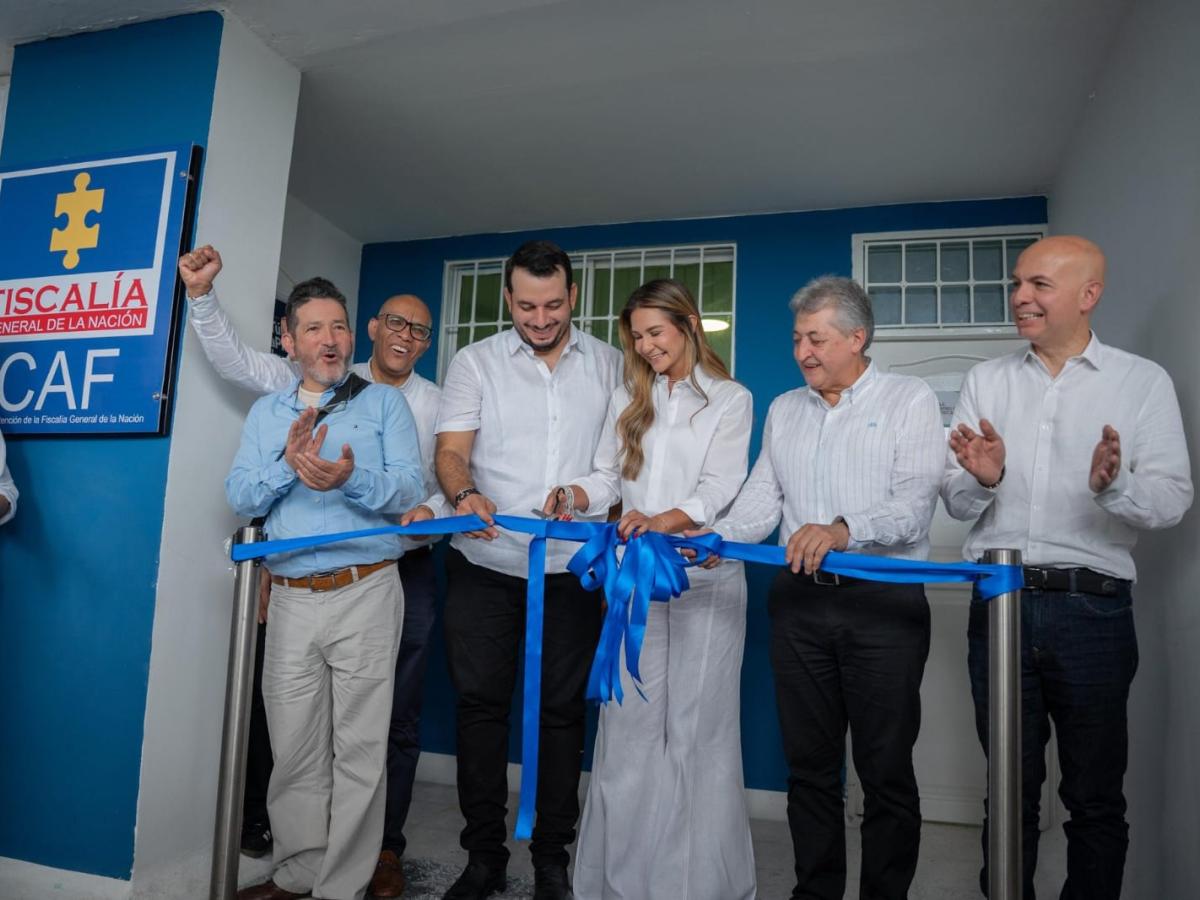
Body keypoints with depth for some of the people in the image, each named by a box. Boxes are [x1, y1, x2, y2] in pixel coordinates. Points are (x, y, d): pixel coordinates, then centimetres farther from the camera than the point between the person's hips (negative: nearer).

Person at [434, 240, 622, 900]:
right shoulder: (475, 362, 4)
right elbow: (451, 450, -3)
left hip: (572, 569, 1)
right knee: (481, 705, 6)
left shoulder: (609, 364, 7)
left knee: (563, 710, 7)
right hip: (485, 566, 0)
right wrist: (465, 493, -25)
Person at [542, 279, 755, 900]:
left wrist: (663, 521, -27)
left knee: (699, 725, 2)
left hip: (706, 575, -3)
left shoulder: (730, 400, 4)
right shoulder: (626, 400, 17)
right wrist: (576, 494, -12)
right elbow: (610, 477, 10)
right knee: (628, 723, 4)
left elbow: (719, 489, -9)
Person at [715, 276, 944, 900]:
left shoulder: (909, 400, 0)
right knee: (809, 764, 13)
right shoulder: (783, 410, 14)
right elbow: (761, 500, 9)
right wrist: (714, 538, -10)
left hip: (884, 604, -4)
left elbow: (915, 504, -14)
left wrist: (843, 530, -31)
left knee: (886, 771, 5)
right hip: (800, 603, 4)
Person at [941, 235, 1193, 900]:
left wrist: (1115, 485, -27)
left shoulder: (1144, 382, 2)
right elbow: (955, 503, 4)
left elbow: (1173, 498, -7)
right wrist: (981, 480, -17)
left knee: (1095, 797, 11)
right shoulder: (986, 380, 8)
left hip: (1092, 607, -2)